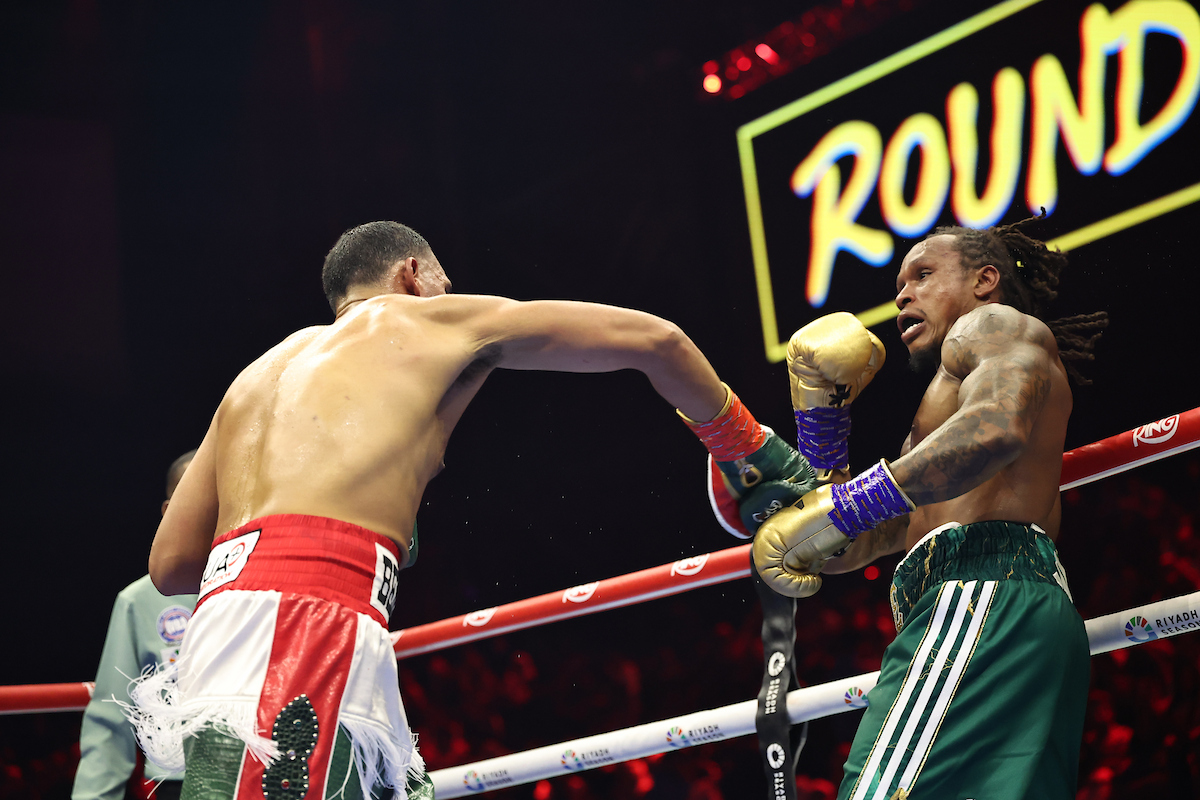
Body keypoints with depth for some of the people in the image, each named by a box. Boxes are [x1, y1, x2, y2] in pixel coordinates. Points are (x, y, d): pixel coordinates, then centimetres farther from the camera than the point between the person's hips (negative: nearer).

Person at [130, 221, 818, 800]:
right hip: (304, 624, -7)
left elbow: (170, 563, 26)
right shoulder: (440, 320, 18)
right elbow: (654, 339, 20)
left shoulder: (260, 375, 33)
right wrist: (754, 453, 31)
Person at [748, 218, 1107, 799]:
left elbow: (996, 428, -14)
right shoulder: (940, 409, 39)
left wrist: (840, 509, -13)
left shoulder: (996, 324, 13)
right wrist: (820, 410, 23)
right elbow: (843, 553, 29)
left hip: (985, 597, -10)